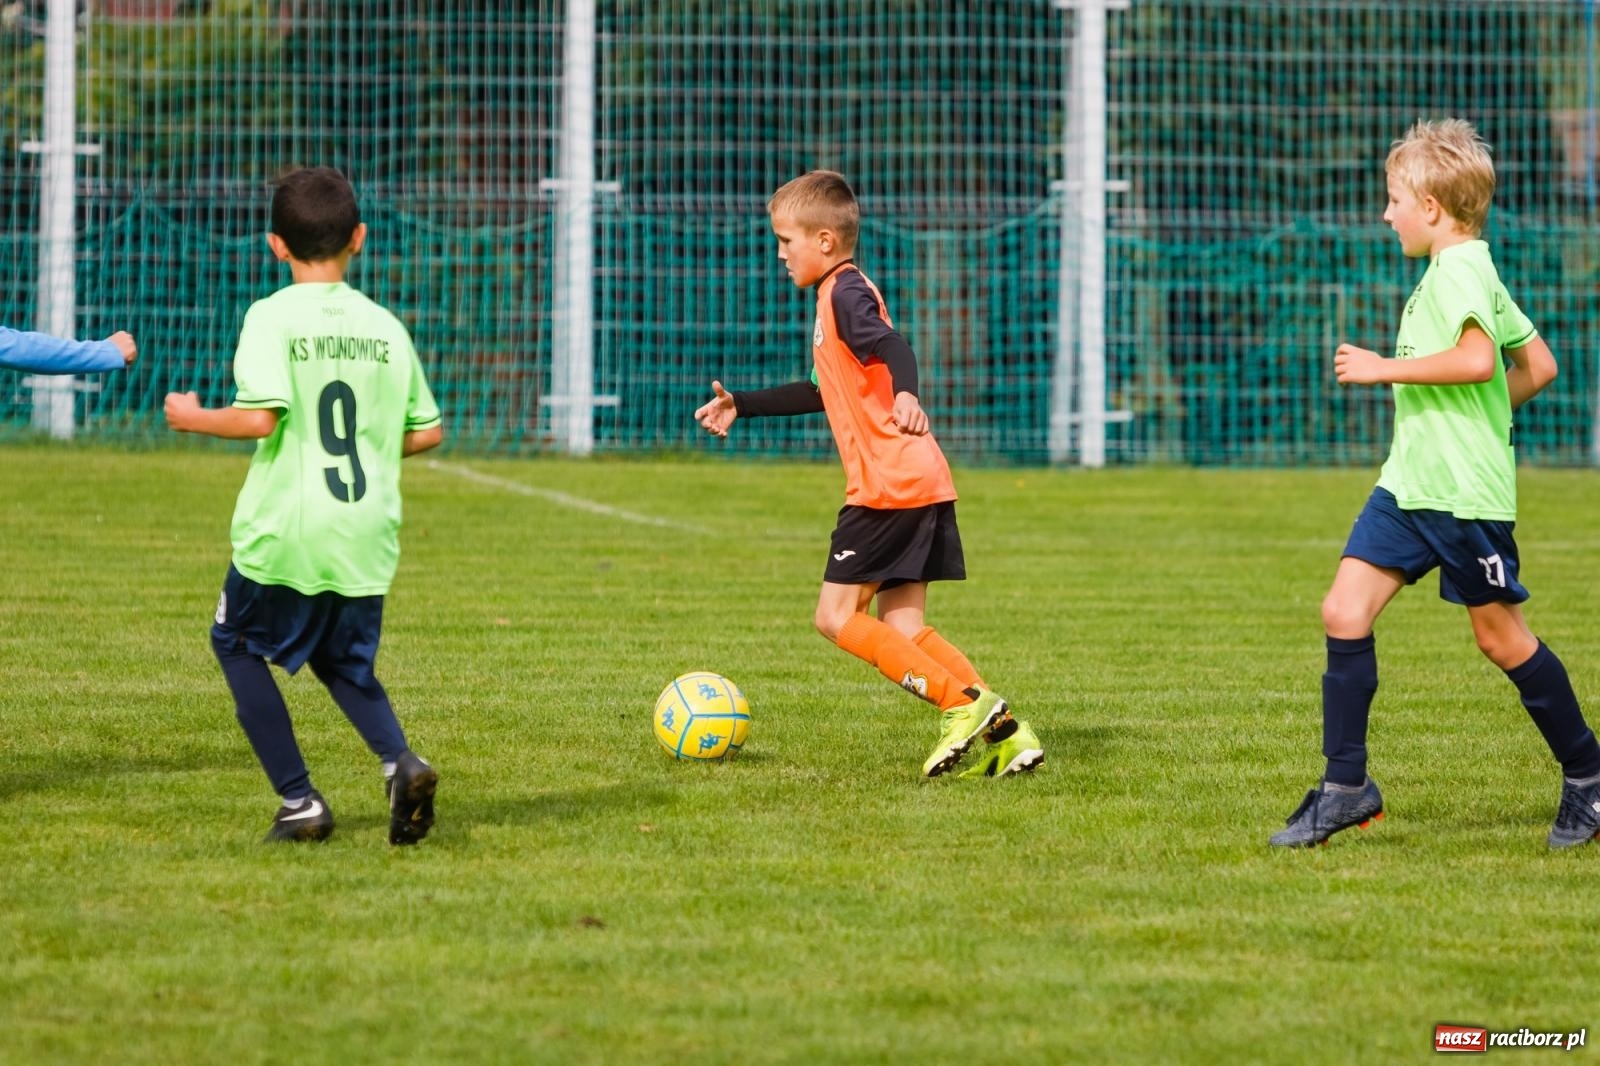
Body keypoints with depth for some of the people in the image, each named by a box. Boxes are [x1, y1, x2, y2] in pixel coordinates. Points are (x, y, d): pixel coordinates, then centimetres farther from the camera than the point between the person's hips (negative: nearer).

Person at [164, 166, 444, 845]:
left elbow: (259, 417, -19)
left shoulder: (273, 317, -8)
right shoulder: (385, 326, 7)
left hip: (285, 532, -4)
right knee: (344, 660, 25)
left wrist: (194, 418, -1)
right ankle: (400, 762, -3)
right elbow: (428, 432, 10)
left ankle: (299, 803, 11)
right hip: (366, 535, 4)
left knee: (237, 643, 19)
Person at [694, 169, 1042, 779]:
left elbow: (892, 346, -28)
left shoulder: (845, 292, -7)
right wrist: (743, 407, 43)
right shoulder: (840, 296, 24)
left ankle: (964, 704, -14)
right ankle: (1002, 732, -3)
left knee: (837, 615, -6)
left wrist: (904, 392, -49)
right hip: (923, 485, 10)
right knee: (900, 630, 7)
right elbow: (825, 392, 38)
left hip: (889, 484, -10)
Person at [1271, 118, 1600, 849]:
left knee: (1500, 636, 1)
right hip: (1410, 481, 10)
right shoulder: (1463, 272, 15)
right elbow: (1538, 366, 19)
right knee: (1344, 611, -1)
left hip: (1466, 491, -10)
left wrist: (1385, 369, -23)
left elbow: (1477, 358, -31)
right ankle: (1345, 786, 1)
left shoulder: (1459, 272, -14)